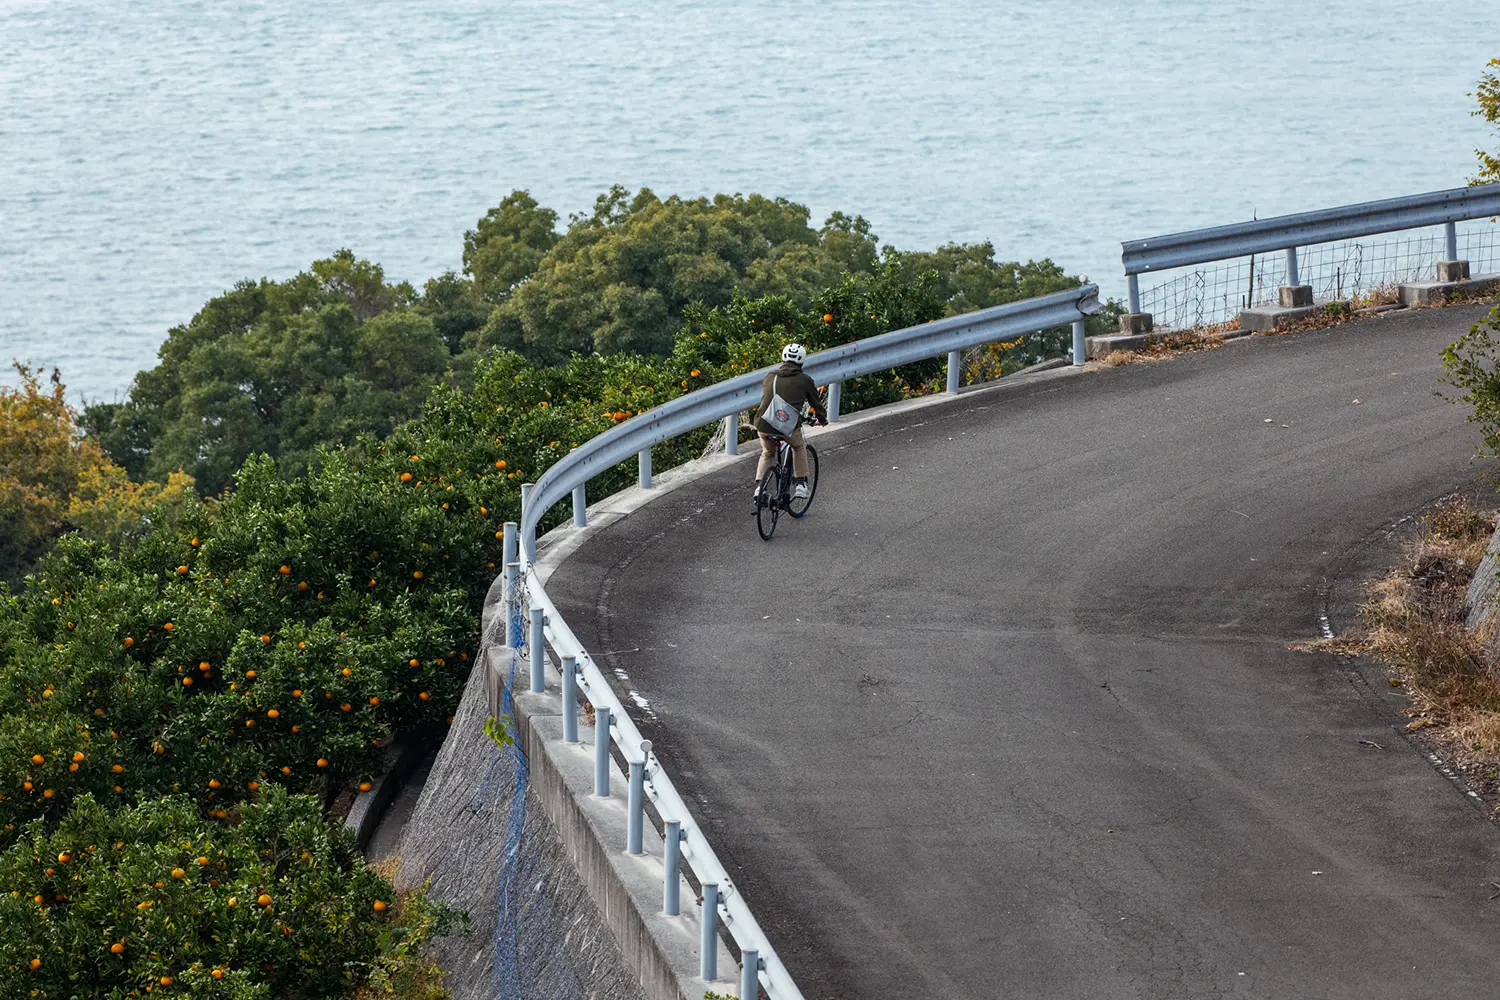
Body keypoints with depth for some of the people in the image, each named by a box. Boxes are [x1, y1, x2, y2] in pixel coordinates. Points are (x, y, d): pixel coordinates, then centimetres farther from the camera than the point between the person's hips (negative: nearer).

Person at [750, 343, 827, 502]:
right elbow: (816, 402, 21)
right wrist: (822, 418, 42)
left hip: (763, 424, 3)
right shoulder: (804, 380, 8)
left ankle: (759, 487, 14)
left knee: (767, 454, 30)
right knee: (799, 448, 29)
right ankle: (800, 485, 24)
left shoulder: (770, 376, 16)